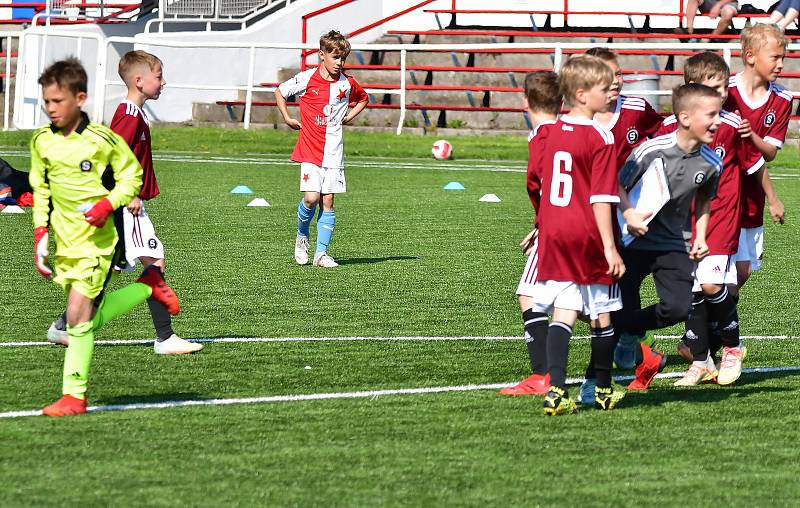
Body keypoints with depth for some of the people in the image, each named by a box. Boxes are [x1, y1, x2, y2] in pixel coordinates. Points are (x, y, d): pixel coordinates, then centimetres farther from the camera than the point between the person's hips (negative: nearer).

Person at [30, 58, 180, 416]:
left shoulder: (101, 139, -10)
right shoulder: (41, 141, 4)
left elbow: (132, 174, 1)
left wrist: (108, 204, -15)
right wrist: (40, 233, 8)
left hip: (96, 238, -6)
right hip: (64, 240, 6)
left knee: (78, 315, -14)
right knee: (91, 318, 8)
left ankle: (74, 395, -5)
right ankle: (149, 285, 29)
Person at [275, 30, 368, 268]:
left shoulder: (347, 83, 3)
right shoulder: (307, 79, -5)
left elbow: (363, 98, 25)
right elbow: (280, 92, 10)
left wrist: (349, 117, 12)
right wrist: (287, 119, 5)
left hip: (334, 152, 3)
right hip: (309, 149, -3)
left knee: (328, 201, 1)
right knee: (311, 197, -14)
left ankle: (321, 253, 5)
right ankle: (302, 236, 14)